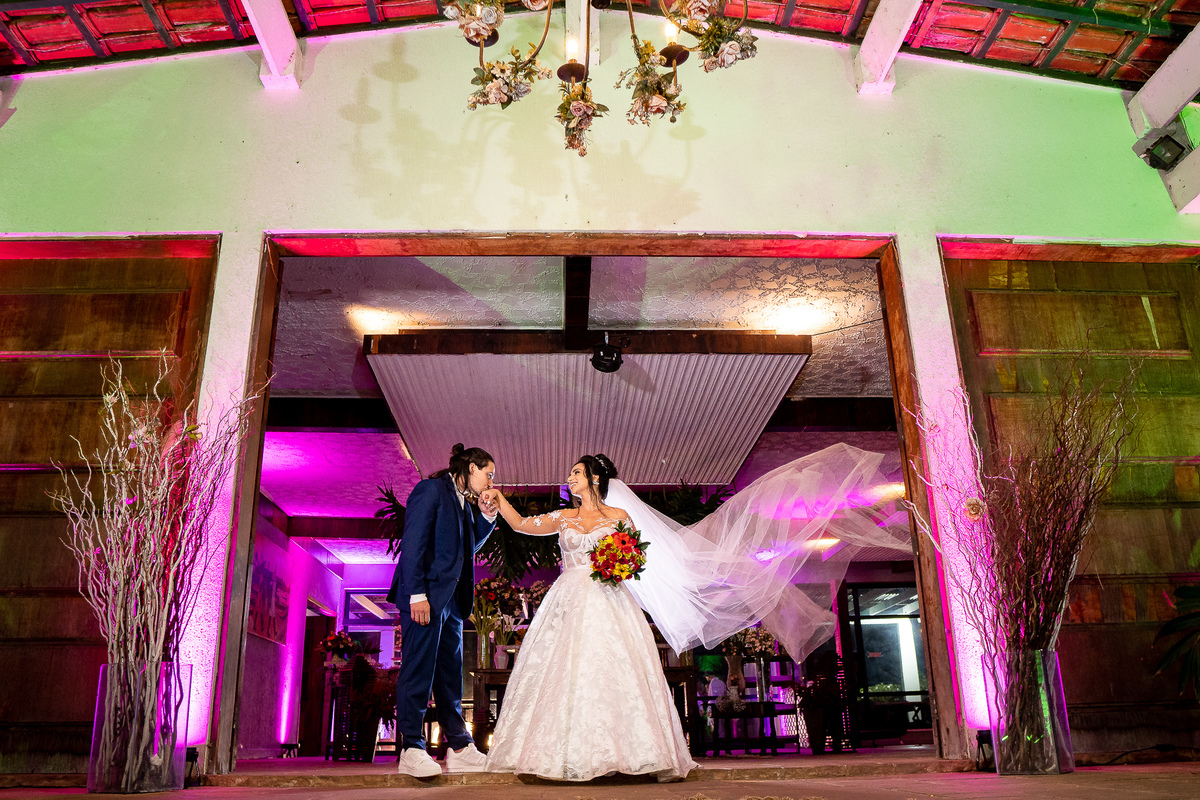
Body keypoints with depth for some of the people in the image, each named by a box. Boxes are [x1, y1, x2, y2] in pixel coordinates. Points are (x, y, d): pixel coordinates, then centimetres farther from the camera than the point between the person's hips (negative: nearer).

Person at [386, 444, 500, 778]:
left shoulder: (466, 504, 21)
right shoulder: (431, 489, -5)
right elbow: (413, 541, -13)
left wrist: (486, 516, 10)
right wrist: (417, 593, -20)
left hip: (451, 599, 9)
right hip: (425, 596, -9)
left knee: (450, 673, 9)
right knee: (418, 667, -6)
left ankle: (459, 748, 12)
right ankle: (412, 749, -1)